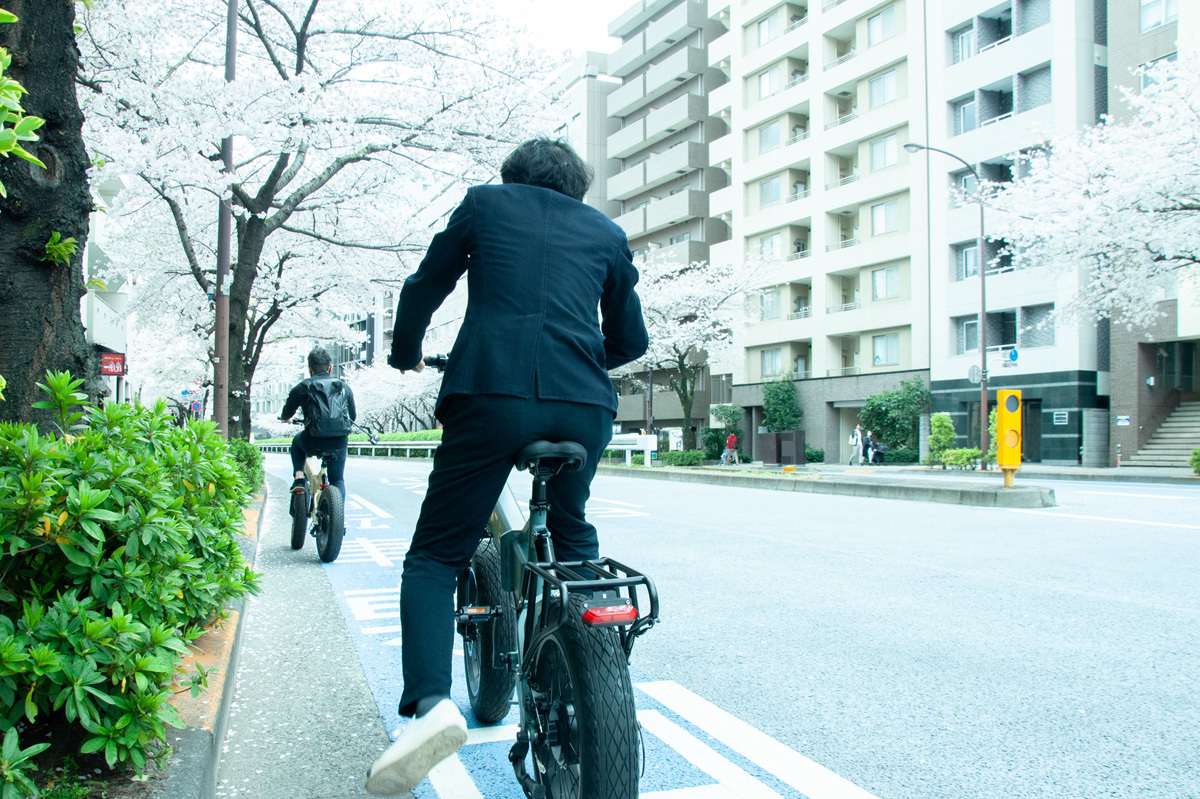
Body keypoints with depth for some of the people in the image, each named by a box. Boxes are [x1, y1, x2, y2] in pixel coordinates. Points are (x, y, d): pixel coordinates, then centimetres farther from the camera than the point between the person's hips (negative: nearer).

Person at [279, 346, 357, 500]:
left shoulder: (302, 388, 3)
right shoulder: (344, 386, 13)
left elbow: (285, 416, 11)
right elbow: (353, 416, 24)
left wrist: (285, 418, 35)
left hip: (314, 442, -1)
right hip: (339, 442, 2)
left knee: (297, 441, 33)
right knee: (338, 480, 18)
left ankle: (299, 477, 18)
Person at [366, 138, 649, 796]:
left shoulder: (486, 201, 18)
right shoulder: (606, 231, 22)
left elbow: (424, 287, 21)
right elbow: (631, 340, 25)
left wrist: (405, 355, 39)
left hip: (491, 393, -3)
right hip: (585, 405, 3)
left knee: (434, 555, 4)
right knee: (572, 540, 27)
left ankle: (429, 702, -17)